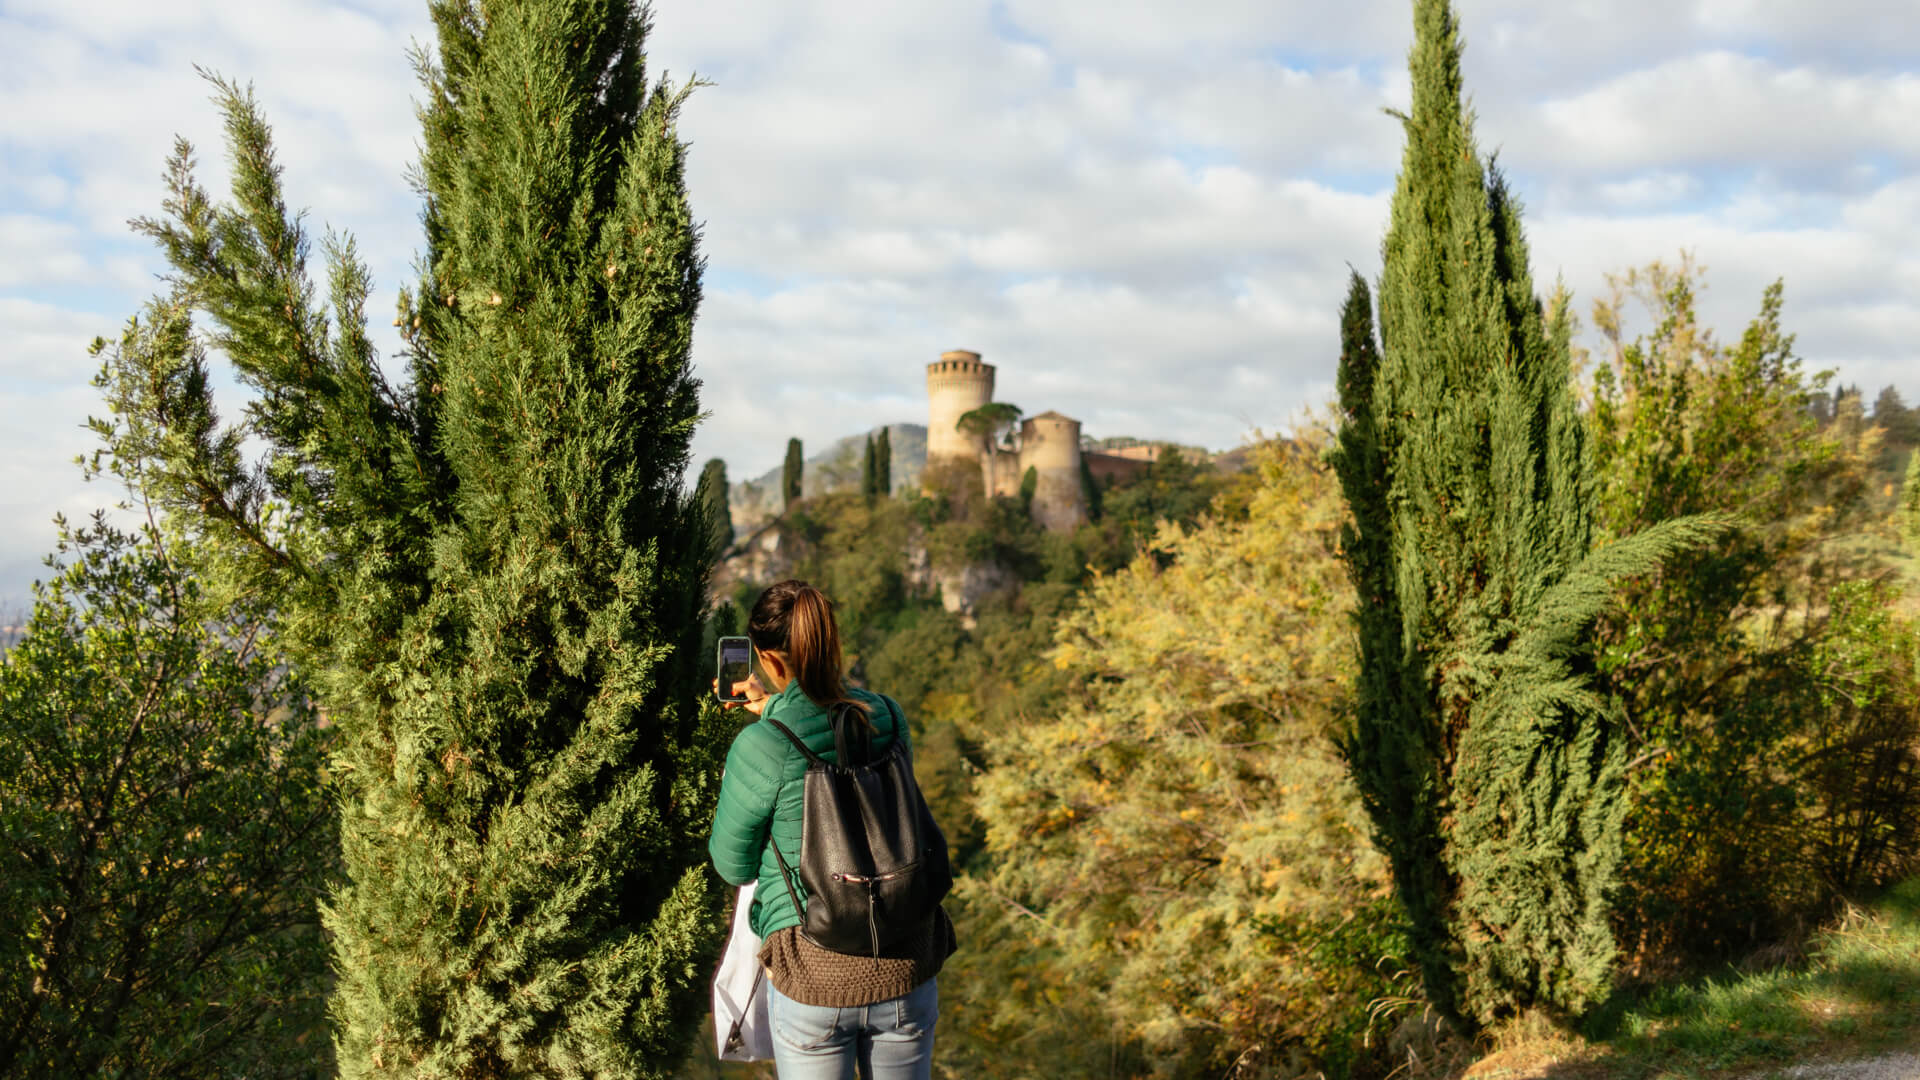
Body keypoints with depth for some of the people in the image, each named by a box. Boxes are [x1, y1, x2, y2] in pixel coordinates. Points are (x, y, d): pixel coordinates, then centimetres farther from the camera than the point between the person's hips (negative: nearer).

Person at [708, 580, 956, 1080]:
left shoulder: (761, 747, -16)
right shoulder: (888, 716, -2)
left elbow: (733, 866, -1)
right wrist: (775, 713, 25)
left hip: (813, 977, -4)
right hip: (906, 967, 4)